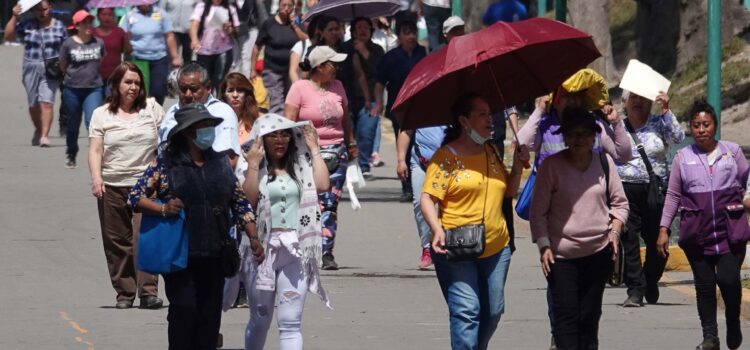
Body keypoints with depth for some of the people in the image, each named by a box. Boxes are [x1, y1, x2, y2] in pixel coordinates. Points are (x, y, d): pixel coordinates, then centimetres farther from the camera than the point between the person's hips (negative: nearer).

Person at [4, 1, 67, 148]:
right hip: (31, 69, 2)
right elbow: (8, 36, 1)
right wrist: (14, 17, -7)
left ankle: (44, 135, -19)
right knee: (33, 104, 9)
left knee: (46, 102, -15)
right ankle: (38, 130, 31)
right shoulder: (26, 25, 5)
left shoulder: (59, 27, 5)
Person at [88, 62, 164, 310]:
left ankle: (148, 292, -17)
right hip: (112, 186, 1)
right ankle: (124, 293, 10)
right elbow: (95, 150, 2)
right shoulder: (102, 115, 8)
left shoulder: (151, 108, 9)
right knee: (117, 241, 3)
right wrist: (96, 177, -14)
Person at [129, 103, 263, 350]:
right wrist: (163, 209, -20)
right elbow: (135, 197, -3)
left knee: (210, 313, 4)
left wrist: (253, 237, 6)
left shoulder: (221, 163, 11)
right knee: (184, 309, -12)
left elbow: (240, 202, 16)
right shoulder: (166, 163, -3)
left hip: (214, 256, 4)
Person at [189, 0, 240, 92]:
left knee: (220, 80, -14)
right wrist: (194, 39, -34)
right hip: (204, 51, 1)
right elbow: (194, 24, -14)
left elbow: (236, 31, 9)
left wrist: (230, 30, -15)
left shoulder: (230, 9, 4)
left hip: (224, 50, -1)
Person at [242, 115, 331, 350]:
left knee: (290, 323, -5)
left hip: (294, 251, 1)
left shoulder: (299, 167, 10)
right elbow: (248, 198, -13)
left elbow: (322, 185, -7)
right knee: (260, 320, 11)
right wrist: (253, 165, -15)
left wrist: (314, 150, -1)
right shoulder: (254, 168, 3)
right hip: (262, 248, -1)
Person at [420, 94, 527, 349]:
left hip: (495, 248, 7)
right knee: (467, 311, -15)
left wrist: (517, 168, 5)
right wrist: (437, 230, -27)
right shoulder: (446, 156, -6)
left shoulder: (491, 153, 15)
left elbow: (508, 192, 22)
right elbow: (428, 197, -12)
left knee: (492, 312, 9)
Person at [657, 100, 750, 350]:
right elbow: (673, 195, 10)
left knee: (728, 279, -14)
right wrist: (664, 229, 6)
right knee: (704, 283, 3)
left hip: (730, 230, -1)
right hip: (697, 232, 1)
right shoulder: (683, 157, 6)